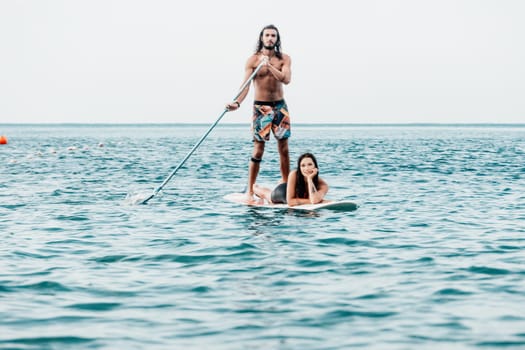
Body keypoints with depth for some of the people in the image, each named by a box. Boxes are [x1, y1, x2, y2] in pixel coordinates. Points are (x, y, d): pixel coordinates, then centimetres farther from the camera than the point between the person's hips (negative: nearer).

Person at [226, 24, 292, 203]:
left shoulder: (284, 59, 2)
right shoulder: (253, 60, -5)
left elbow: (286, 79, -14)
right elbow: (246, 84, -14)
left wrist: (269, 66, -22)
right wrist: (237, 102, -30)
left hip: (280, 106, 3)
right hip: (261, 107, -3)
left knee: (284, 148, 6)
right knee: (258, 149, -6)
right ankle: (249, 190, -2)